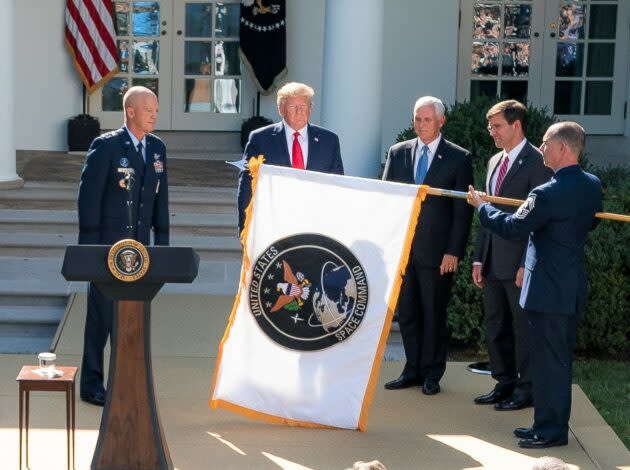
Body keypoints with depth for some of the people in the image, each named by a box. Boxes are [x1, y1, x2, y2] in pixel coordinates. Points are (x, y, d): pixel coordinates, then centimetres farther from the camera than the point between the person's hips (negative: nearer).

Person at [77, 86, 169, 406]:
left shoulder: (157, 148, 9)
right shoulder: (105, 146, -9)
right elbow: (88, 196, -10)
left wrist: (162, 241, 8)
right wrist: (89, 246, -12)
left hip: (139, 247, 5)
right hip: (107, 246, -5)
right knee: (101, 317, 2)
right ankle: (91, 385, 12)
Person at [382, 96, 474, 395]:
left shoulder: (458, 158, 0)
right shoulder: (398, 153, 9)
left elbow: (462, 210, -2)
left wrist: (454, 251, -9)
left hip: (436, 251, -3)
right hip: (402, 247, 3)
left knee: (433, 314, 4)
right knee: (407, 312, 9)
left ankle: (432, 373, 16)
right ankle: (413, 370, 19)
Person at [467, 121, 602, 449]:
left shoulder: (548, 194, -22)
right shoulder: (593, 185, 4)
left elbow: (512, 228, -14)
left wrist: (481, 206, -1)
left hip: (548, 291, -9)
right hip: (574, 287, 9)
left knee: (547, 361, 1)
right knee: (560, 359, 17)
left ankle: (551, 430, 9)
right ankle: (552, 423, 27)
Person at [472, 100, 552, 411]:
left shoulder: (537, 162, -11)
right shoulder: (495, 162, 15)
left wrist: (527, 265, -17)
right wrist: (478, 258, 13)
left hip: (519, 263, -8)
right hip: (493, 262, 8)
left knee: (523, 327, 2)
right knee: (495, 326, 14)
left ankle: (526, 390, 13)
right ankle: (505, 384, 26)